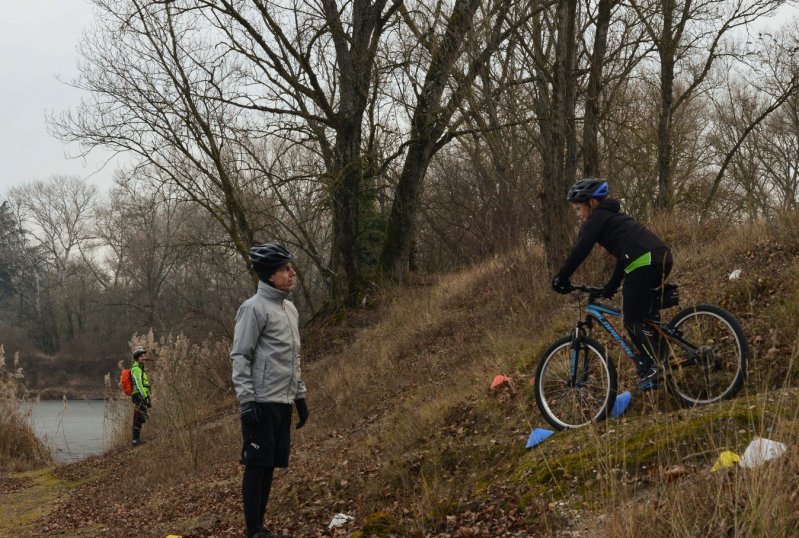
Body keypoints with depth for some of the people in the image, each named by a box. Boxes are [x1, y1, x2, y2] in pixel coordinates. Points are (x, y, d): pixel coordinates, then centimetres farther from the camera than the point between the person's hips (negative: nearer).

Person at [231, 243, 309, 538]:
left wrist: (300, 395, 20)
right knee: (256, 465, -5)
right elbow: (240, 357, -13)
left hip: (283, 402, 8)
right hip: (262, 403, -8)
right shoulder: (254, 308, -10)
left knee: (270, 464, 11)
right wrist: (246, 401, -18)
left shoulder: (290, 308, 16)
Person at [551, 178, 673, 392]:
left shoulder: (597, 218, 4)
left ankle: (653, 368, -8)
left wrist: (560, 279, 1)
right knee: (646, 316, 21)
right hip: (663, 256, 9)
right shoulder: (613, 216, 31)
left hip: (644, 262, -9)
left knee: (632, 321, -2)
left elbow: (579, 251, -4)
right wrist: (612, 285, 33)